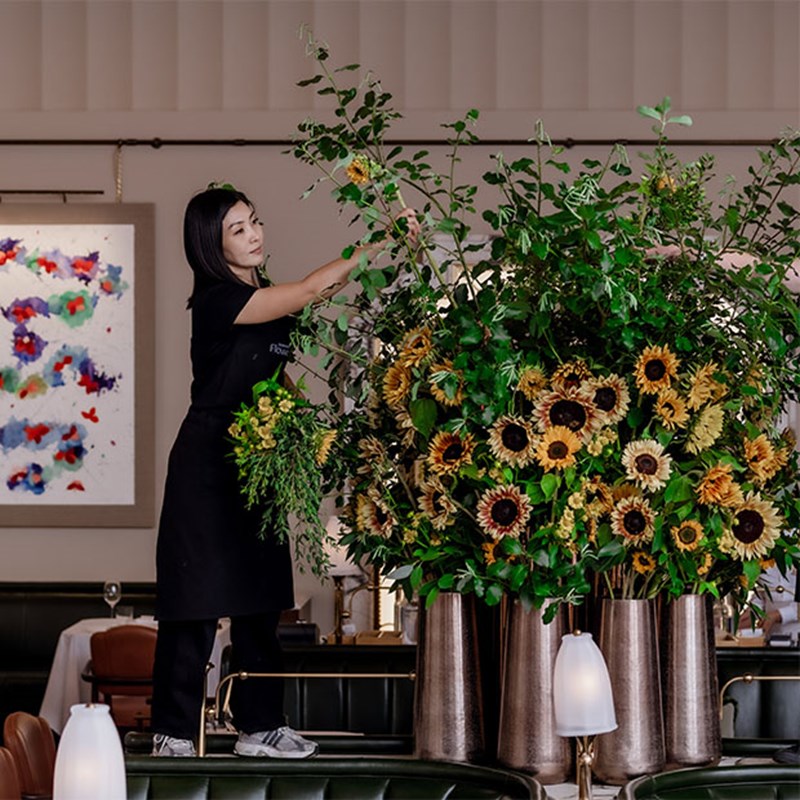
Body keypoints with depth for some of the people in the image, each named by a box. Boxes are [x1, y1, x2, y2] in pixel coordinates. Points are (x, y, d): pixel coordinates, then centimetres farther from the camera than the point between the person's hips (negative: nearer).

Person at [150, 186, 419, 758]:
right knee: (198, 602, -5)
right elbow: (309, 291, -21)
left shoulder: (264, 297, 13)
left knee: (259, 600, 9)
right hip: (210, 462, -8)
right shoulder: (218, 299, -15)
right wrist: (382, 243, -20)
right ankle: (174, 732, 1)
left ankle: (259, 725, 15)